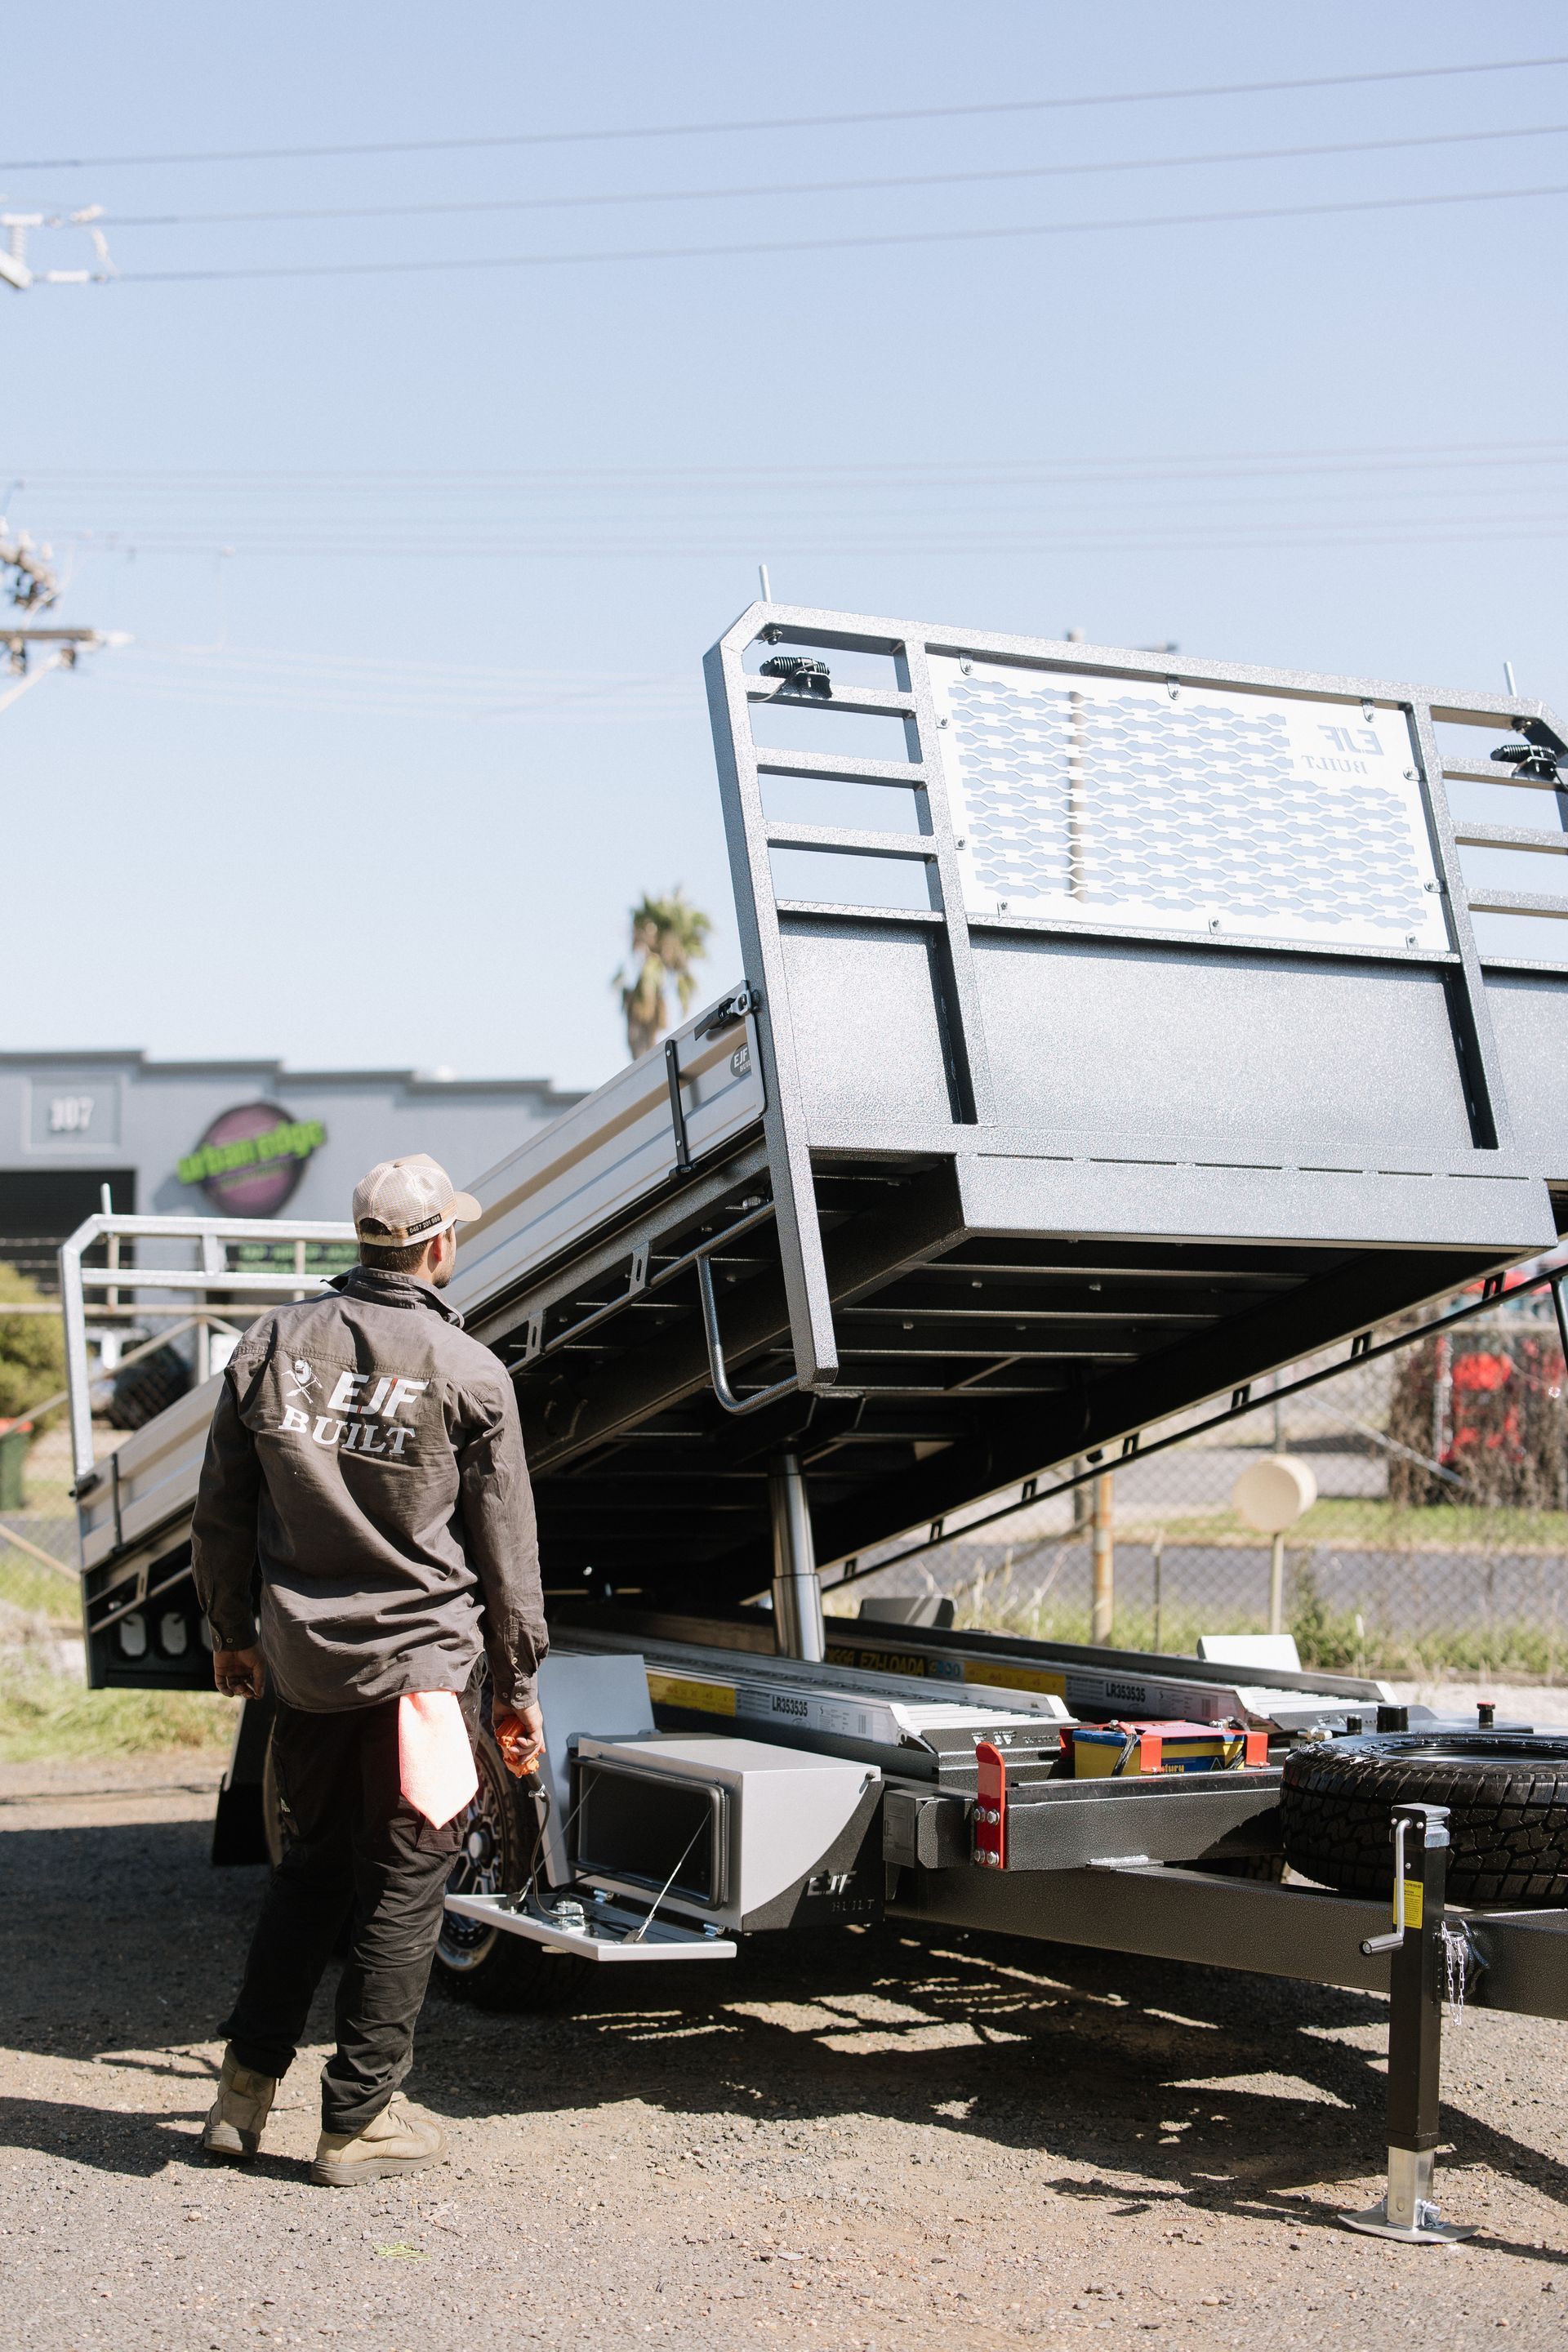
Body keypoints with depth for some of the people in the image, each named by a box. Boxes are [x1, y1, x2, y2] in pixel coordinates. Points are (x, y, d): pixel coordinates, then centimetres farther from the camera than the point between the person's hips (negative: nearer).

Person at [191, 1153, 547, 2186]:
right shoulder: (468, 1372, -8)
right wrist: (519, 1684, 6)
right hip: (421, 1656, -5)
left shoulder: (276, 1344, 3)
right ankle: (361, 2117, 12)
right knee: (403, 1885, 5)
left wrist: (232, 1629, 23)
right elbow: (506, 1546, -2)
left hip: (304, 1658, 5)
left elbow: (223, 1510, 10)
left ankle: (248, 2084, 24)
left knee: (311, 1866, 20)